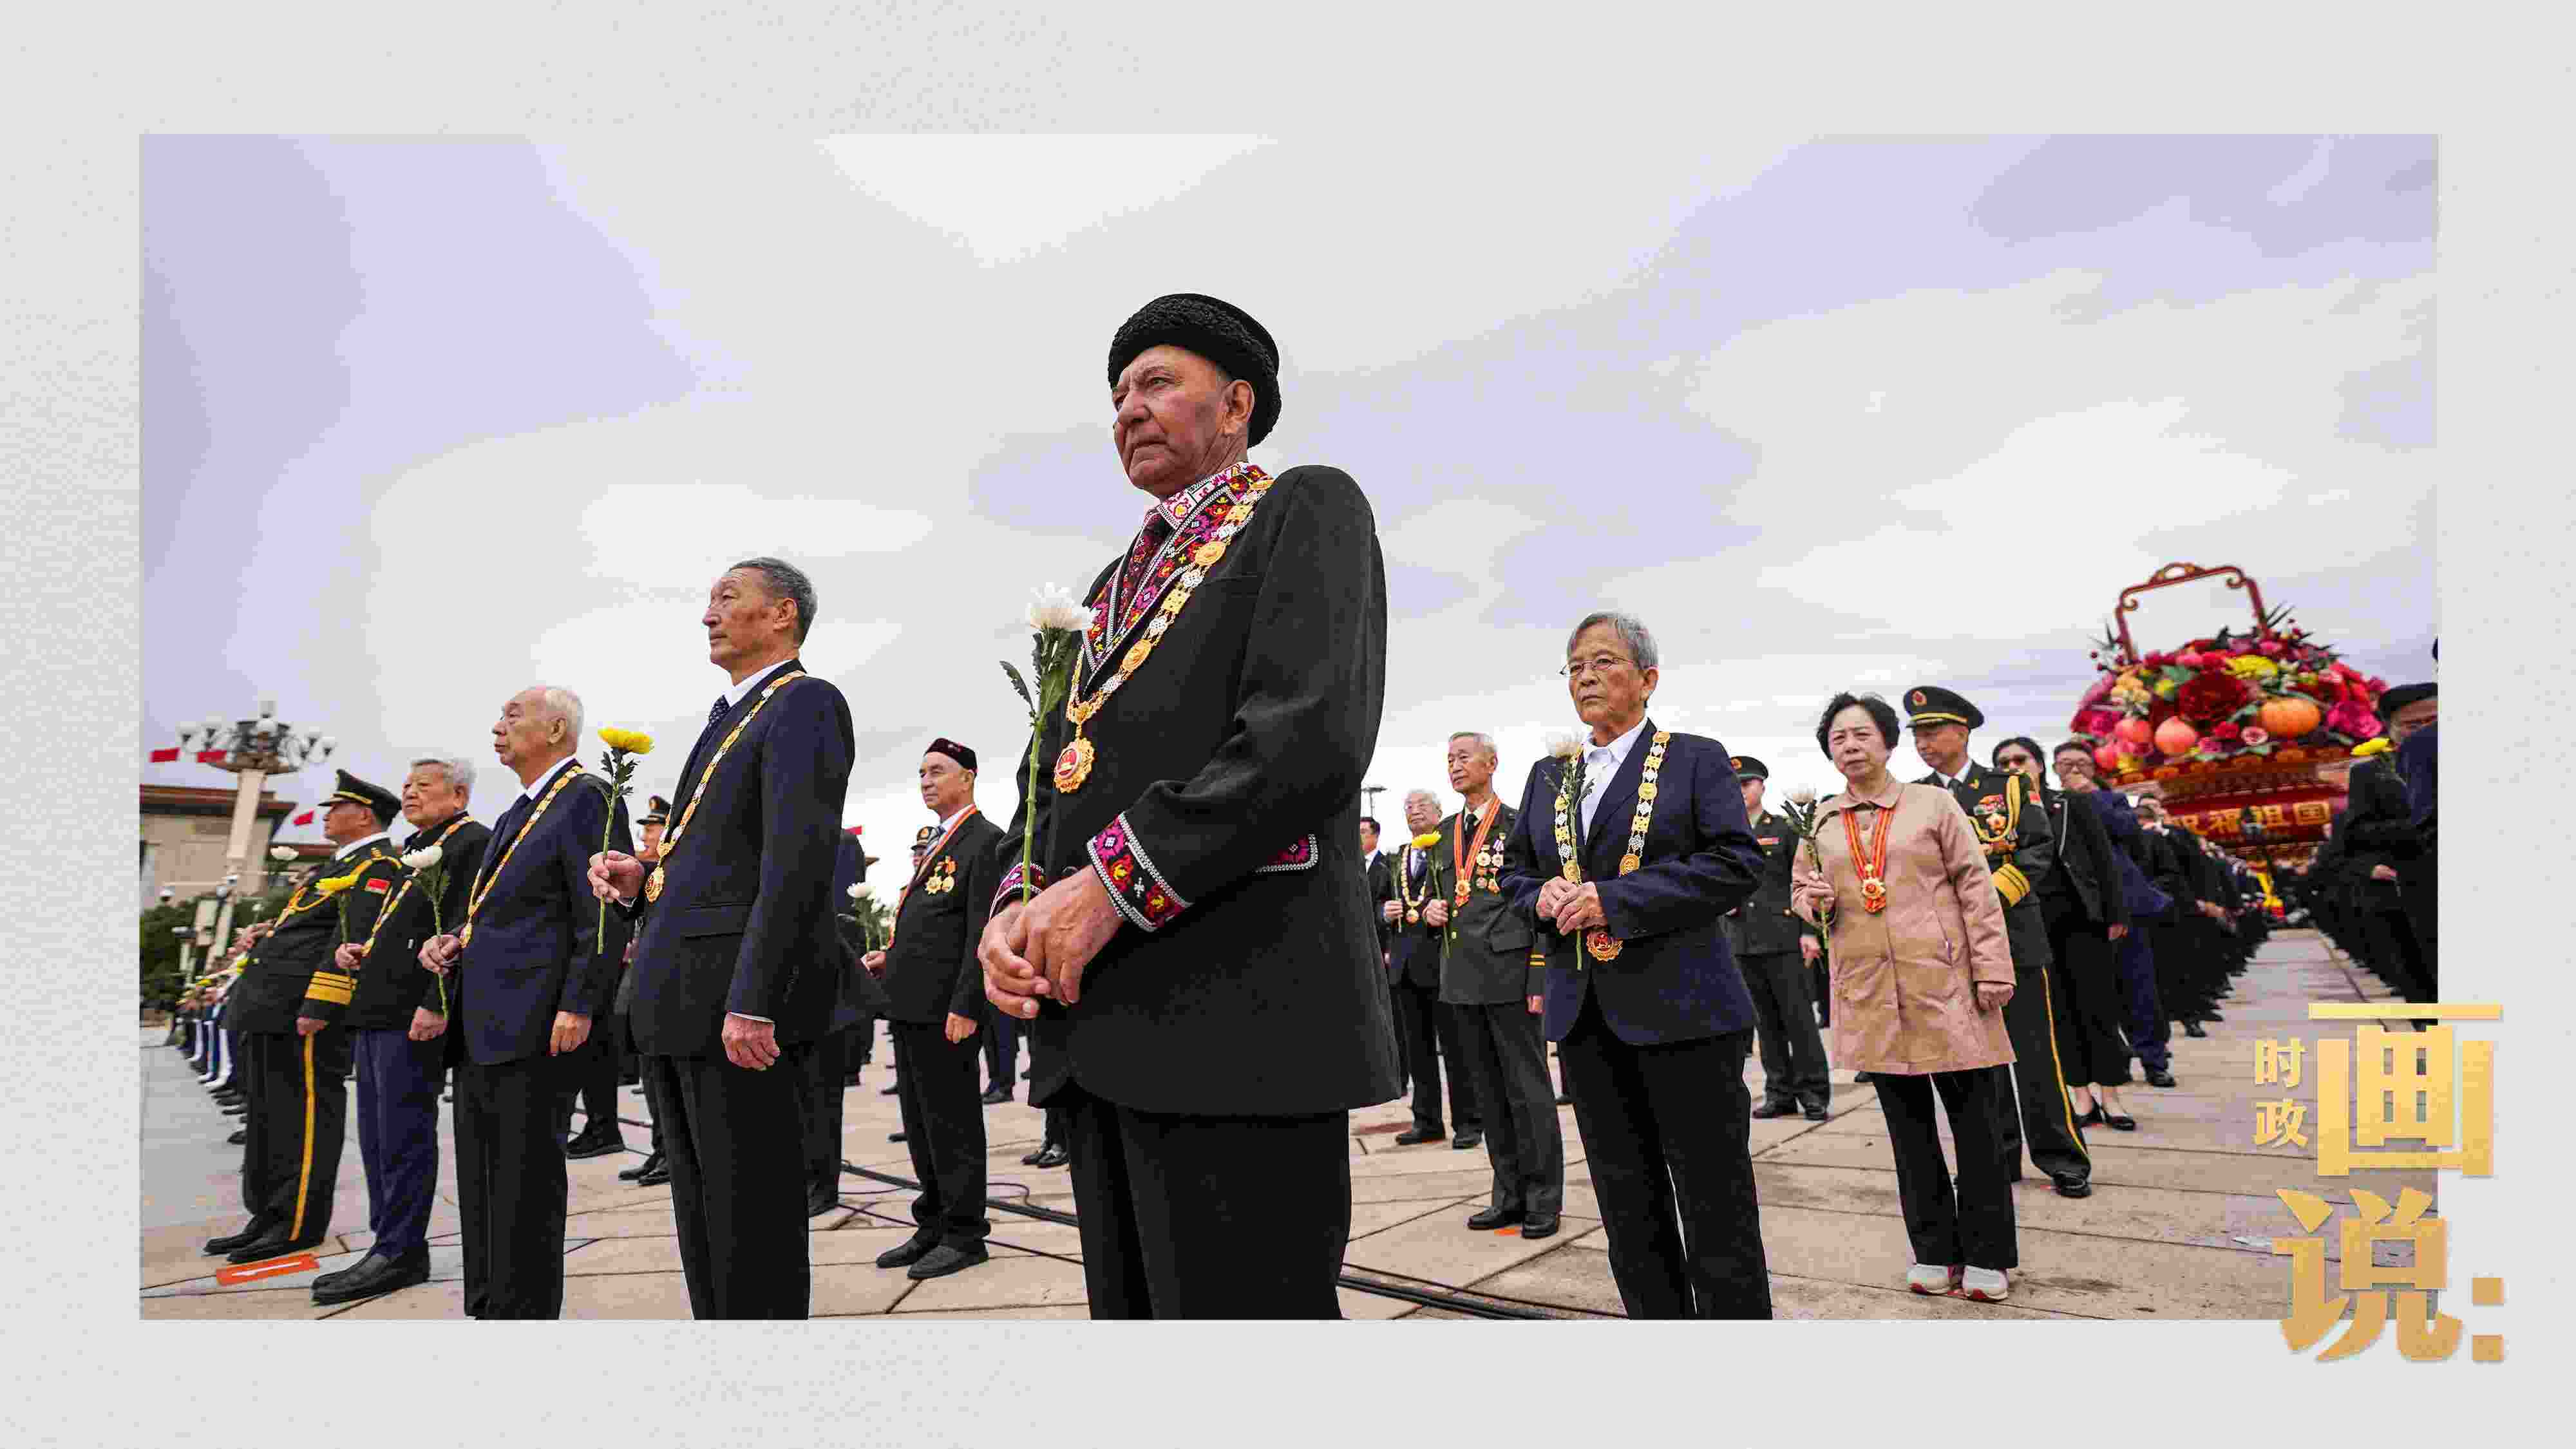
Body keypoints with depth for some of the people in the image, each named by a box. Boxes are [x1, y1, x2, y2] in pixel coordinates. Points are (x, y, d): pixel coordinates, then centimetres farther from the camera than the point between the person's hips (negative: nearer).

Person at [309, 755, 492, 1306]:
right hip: (374, 1011, 10)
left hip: (413, 1014, -10)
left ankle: (398, 1253, 2)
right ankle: (393, 1244, 21)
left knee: (403, 1133, -5)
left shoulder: (473, 842, -8)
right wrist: (357, 948, 10)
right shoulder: (411, 847, 23)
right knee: (377, 1134, 13)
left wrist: (436, 1003, -23)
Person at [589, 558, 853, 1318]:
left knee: (753, 1219, -3)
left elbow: (796, 860, -19)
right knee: (701, 1216, 15)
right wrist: (640, 880, 6)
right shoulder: (726, 717, 22)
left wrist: (752, 1002, -24)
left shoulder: (805, 705, -8)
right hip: (678, 1000, 10)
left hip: (741, 997, -10)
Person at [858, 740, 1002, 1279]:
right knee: (920, 1123, 15)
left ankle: (965, 1233, 10)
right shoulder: (935, 845, 20)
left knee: (952, 1123, -1)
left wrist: (965, 1007, -20)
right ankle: (933, 1226, 25)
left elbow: (983, 931, -16)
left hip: (944, 1008, -9)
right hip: (909, 1007, 9)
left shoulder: (985, 840, -9)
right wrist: (892, 958, 10)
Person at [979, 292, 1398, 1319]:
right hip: (1102, 1028, 8)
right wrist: (1016, 908, -1)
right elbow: (1059, 776, 20)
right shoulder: (1117, 585, 26)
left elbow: (1313, 733, -14)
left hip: (1238, 1018, -7)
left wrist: (1111, 884, -16)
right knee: (1133, 1306, 13)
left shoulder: (1310, 511, 3)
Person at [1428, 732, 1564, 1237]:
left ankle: (1543, 1200, 11)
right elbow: (1434, 892, 26)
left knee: (1528, 1090, 1)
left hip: (1510, 973, -6)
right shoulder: (1445, 833, 14)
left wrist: (1541, 981, -13)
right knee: (1490, 1093, 12)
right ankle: (1509, 1195, 21)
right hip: (1462, 977, 6)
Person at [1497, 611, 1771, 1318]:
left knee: (1714, 1199, 0)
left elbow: (1739, 863, -11)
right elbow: (1513, 868, 19)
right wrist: (1543, 896, -6)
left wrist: (1616, 899, -18)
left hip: (1682, 1007, -5)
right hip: (1585, 1014, 5)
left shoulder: (1696, 758, 0)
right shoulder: (1548, 776, 15)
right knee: (1628, 1204, 13)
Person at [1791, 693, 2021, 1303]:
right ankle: (1936, 1250, 23)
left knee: (1976, 1120, 3)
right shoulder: (1821, 821, 9)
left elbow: (1976, 888, -1)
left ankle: (1988, 1255, 16)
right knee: (1908, 1126, 10)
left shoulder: (1934, 804, 1)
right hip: (1869, 993, 3)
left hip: (1943, 982, -3)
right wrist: (1814, 899, -6)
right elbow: (1799, 889, 18)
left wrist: (1993, 968, -8)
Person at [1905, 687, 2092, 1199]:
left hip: (2015, 937, -2)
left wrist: (1993, 896, -17)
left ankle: (2064, 1160, 13)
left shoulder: (2006, 787, 4)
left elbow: (2040, 849, -4)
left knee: (2036, 1054, 1)